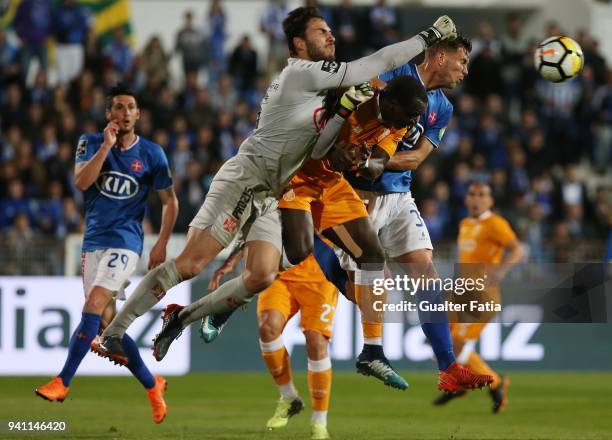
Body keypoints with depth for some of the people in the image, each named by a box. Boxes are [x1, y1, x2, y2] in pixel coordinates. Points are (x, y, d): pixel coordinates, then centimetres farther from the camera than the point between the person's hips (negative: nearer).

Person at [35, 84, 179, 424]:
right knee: (106, 321, 3)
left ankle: (62, 383, -22)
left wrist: (161, 244, 0)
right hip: (93, 240, 4)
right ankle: (152, 385, 18)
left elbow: (170, 201, 8)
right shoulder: (90, 143, 4)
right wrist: (106, 146, -18)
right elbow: (81, 182, -13)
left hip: (124, 240, -4)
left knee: (94, 306, -21)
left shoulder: (151, 154, 0)